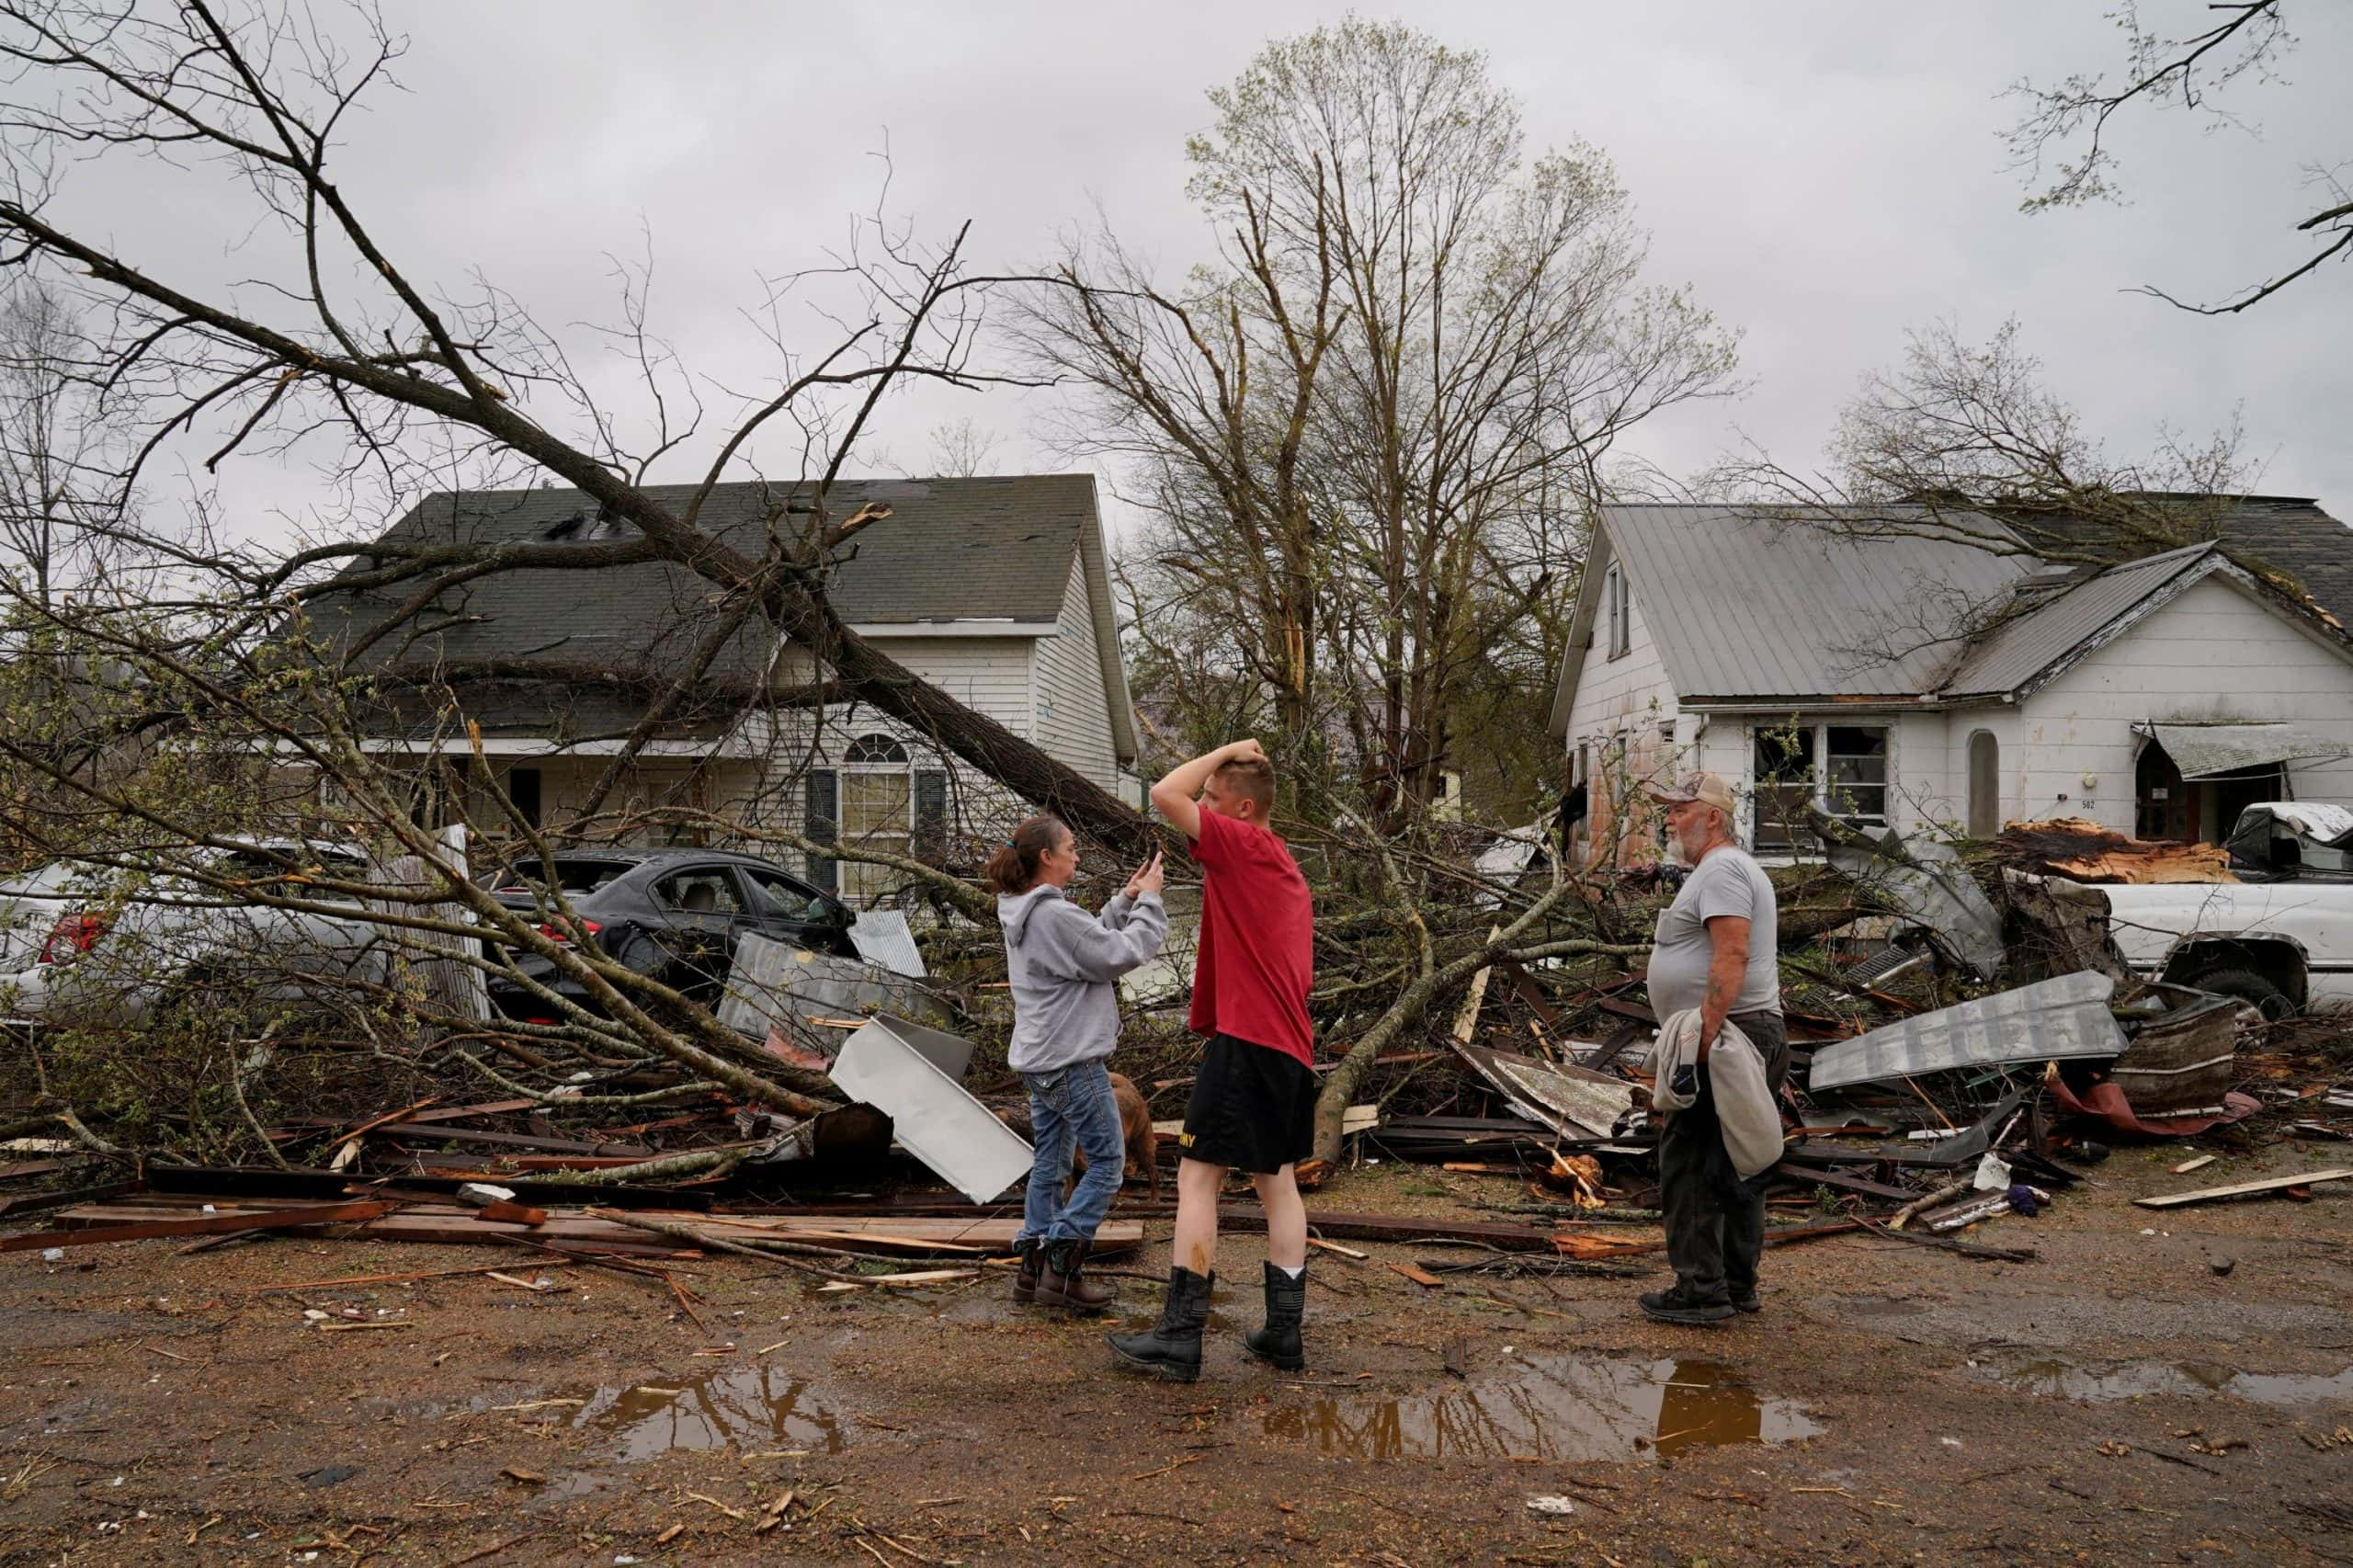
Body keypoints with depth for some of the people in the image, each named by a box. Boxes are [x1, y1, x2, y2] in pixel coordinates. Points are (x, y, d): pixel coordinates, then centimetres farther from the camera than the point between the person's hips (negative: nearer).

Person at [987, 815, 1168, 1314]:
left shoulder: (1024, 914, 10)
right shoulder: (1054, 915, -22)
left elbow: (1094, 939, 16)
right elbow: (1123, 955, -17)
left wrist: (1125, 899, 9)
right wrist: (1148, 900, -6)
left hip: (1040, 1060, 10)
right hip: (1073, 1060, -10)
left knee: (1049, 1165, 15)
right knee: (1107, 1161, 0)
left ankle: (1033, 1269, 19)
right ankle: (1063, 1268, -1)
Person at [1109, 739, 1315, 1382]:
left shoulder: (1242, 845, -10)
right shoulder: (1288, 870, 19)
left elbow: (1165, 794, -15)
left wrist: (1227, 750, -3)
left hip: (1246, 1040, -9)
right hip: (1291, 1046, 9)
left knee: (1198, 1177, -5)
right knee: (1276, 1182, 13)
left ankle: (1179, 1338, -4)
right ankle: (1284, 1333, 16)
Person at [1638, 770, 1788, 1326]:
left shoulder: (1721, 869, -12)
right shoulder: (1732, 867, 23)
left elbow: (1732, 956, -23)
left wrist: (1706, 1031, -27)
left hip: (1726, 1035, -11)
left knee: (1690, 1161, -8)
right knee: (1734, 1166, 15)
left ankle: (1701, 1289, -6)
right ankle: (1737, 1284, 22)